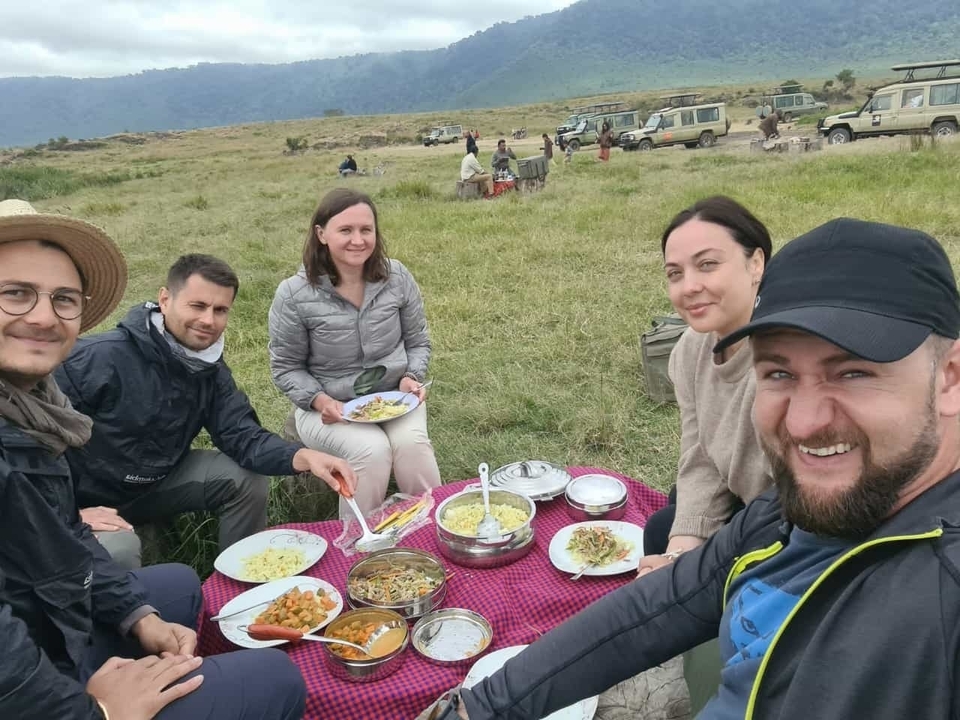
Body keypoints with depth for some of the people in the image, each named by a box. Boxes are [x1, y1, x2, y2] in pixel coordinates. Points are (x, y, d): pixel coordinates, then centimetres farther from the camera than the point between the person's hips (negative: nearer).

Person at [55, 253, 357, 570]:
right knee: (118, 550, -34)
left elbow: (242, 435, -12)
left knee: (247, 479, -6)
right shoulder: (98, 359, -28)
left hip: (155, 482, 6)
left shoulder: (210, 368, -6)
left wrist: (304, 457, -30)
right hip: (92, 501, -6)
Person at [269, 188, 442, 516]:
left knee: (411, 442, -28)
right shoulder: (294, 295, -14)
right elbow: (286, 366, -3)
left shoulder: (397, 277, -5)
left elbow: (418, 342, 7)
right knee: (372, 450, -29)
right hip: (330, 407, -2)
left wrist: (412, 377, -12)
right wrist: (320, 401, -19)